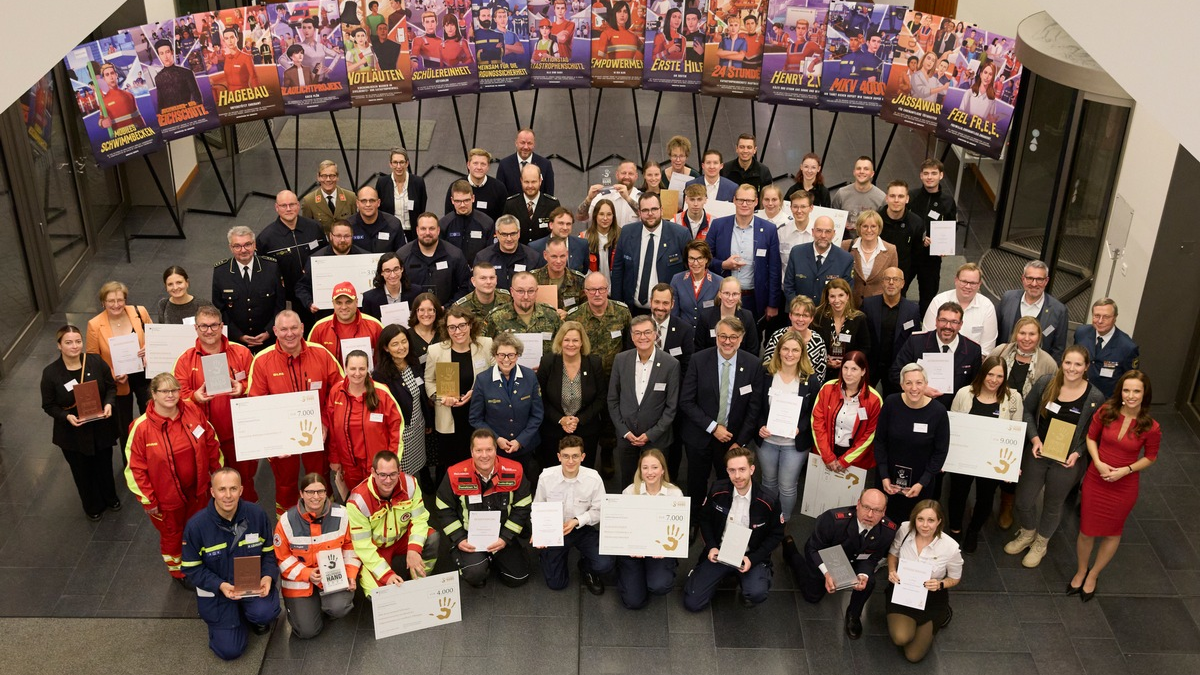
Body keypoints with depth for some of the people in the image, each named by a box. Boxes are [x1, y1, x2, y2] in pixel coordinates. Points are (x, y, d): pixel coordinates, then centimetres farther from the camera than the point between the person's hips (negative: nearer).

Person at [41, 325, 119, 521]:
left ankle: (110, 498, 50)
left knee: (105, 465, 22)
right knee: (83, 471, 18)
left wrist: (109, 403, -19)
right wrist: (67, 417, -25)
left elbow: (111, 386, 0)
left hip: (101, 428, 2)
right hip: (73, 433, -2)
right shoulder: (50, 373, -18)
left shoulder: (96, 363, -14)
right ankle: (93, 507, 42)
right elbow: (49, 405, -8)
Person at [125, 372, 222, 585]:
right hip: (167, 498, -3)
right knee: (172, 535, 19)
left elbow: (211, 442, 3)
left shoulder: (193, 411, -11)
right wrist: (147, 500, -11)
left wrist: (218, 472, 8)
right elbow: (135, 468, -15)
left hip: (198, 490, 4)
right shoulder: (142, 427, -22)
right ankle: (178, 571, 45)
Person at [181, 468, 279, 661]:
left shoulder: (256, 514, -13)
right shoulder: (196, 525, -18)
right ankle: (235, 614, 29)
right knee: (229, 650, -4)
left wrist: (268, 576, -21)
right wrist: (220, 585, -26)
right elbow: (192, 568, -10)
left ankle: (257, 617, 9)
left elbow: (269, 551, -1)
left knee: (264, 613, -31)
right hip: (216, 589, 0)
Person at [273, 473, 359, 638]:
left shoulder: (341, 514, -10)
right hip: (300, 580, 0)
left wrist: (350, 574, -7)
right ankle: (297, 605, 27)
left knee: (338, 608, -30)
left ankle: (326, 603, 10)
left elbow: (350, 546, 3)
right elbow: (282, 557, -6)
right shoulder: (287, 521, -13)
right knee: (308, 631, -9)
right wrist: (306, 574, -19)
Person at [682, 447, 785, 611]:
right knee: (692, 603, -8)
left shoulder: (768, 500, -16)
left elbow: (776, 535, -3)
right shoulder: (717, 490, -10)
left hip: (750, 556, -2)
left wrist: (753, 559, -15)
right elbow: (705, 519, 6)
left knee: (757, 594, -33)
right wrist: (711, 547, -9)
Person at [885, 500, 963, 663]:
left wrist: (940, 585, -22)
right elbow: (893, 553, 5)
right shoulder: (904, 530, -17)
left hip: (931, 596, -1)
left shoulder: (951, 547, -22)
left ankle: (941, 617, 23)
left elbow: (955, 578, -2)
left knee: (913, 655, -3)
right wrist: (892, 571, -14)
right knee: (901, 638, -26)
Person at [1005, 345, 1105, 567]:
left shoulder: (1095, 398, -16)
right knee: (1024, 500, 13)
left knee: (1053, 505, 18)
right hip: (1038, 454, 2)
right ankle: (1026, 534, 44)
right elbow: (1027, 411, 0)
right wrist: (1034, 438, -12)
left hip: (1067, 461, -2)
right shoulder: (1046, 383, -12)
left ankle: (1040, 544, 43)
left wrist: (1077, 453, -16)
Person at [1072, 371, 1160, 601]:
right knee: (1087, 530, 13)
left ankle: (1093, 575, 41)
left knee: (1112, 532, 19)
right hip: (1095, 479, 1)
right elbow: (1091, 437, 0)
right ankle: (1081, 571, 40)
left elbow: (1150, 457, -4)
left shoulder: (1151, 427, -19)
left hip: (1124, 486, -1)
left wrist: (1125, 470, -17)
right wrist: (1098, 462, -15)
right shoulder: (1106, 412, -15)